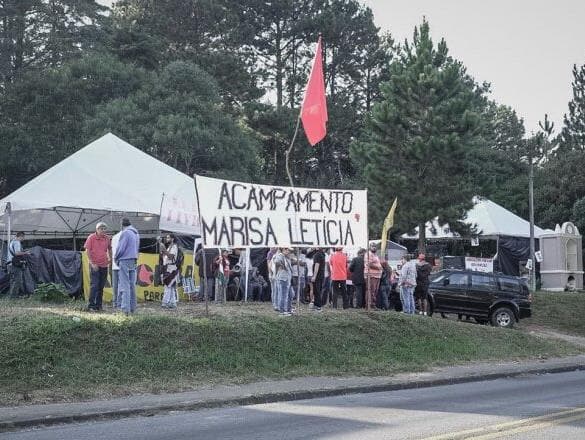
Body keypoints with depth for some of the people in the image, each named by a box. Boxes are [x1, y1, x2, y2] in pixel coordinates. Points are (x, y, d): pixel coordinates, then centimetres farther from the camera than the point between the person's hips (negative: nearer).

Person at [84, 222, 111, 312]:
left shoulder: (107, 238, 7)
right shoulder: (91, 237, -6)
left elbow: (109, 248, 22)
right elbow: (87, 251, -7)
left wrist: (110, 258, 8)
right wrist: (92, 263, -12)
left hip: (104, 265, 5)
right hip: (95, 265, -5)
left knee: (101, 286, 8)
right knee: (94, 285, -8)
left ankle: (98, 305, 15)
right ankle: (91, 306, -6)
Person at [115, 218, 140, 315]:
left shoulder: (125, 233, -11)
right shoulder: (136, 233, 15)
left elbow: (120, 248, -12)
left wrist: (116, 257, 3)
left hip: (125, 260, -8)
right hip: (134, 261, 8)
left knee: (125, 285, -8)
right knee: (132, 285, 11)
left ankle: (125, 308, -13)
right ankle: (132, 308, 12)